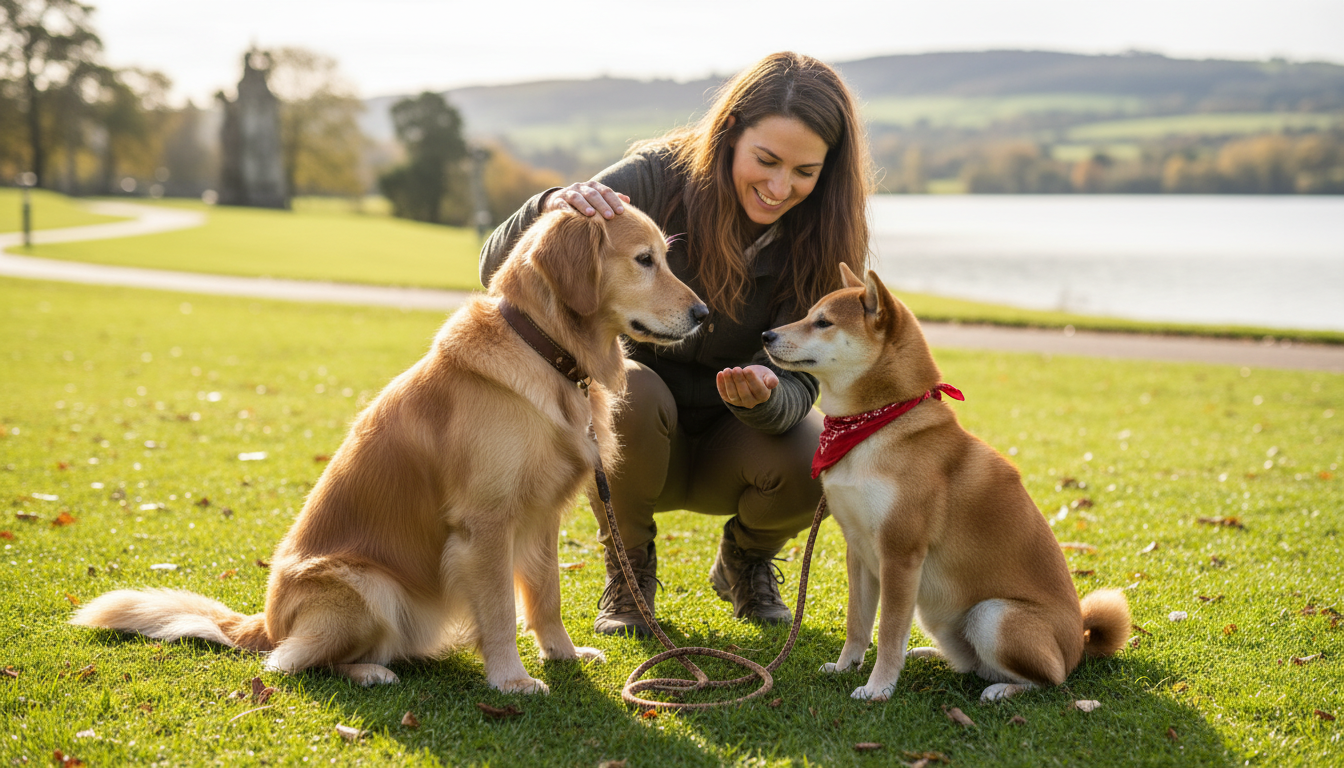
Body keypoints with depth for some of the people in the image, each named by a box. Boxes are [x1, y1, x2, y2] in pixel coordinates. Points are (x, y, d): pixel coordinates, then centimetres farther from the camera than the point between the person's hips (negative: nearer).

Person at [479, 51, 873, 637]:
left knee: (812, 461, -29)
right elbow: (500, 272, -26)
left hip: (731, 439, 2)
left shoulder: (821, 235, -15)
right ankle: (629, 566, -4)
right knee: (629, 391, -35)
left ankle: (745, 559, 9)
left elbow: (797, 384, -19)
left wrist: (764, 397, -44)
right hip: (635, 433, -1)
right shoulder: (657, 176, -22)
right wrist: (551, 209, -48)